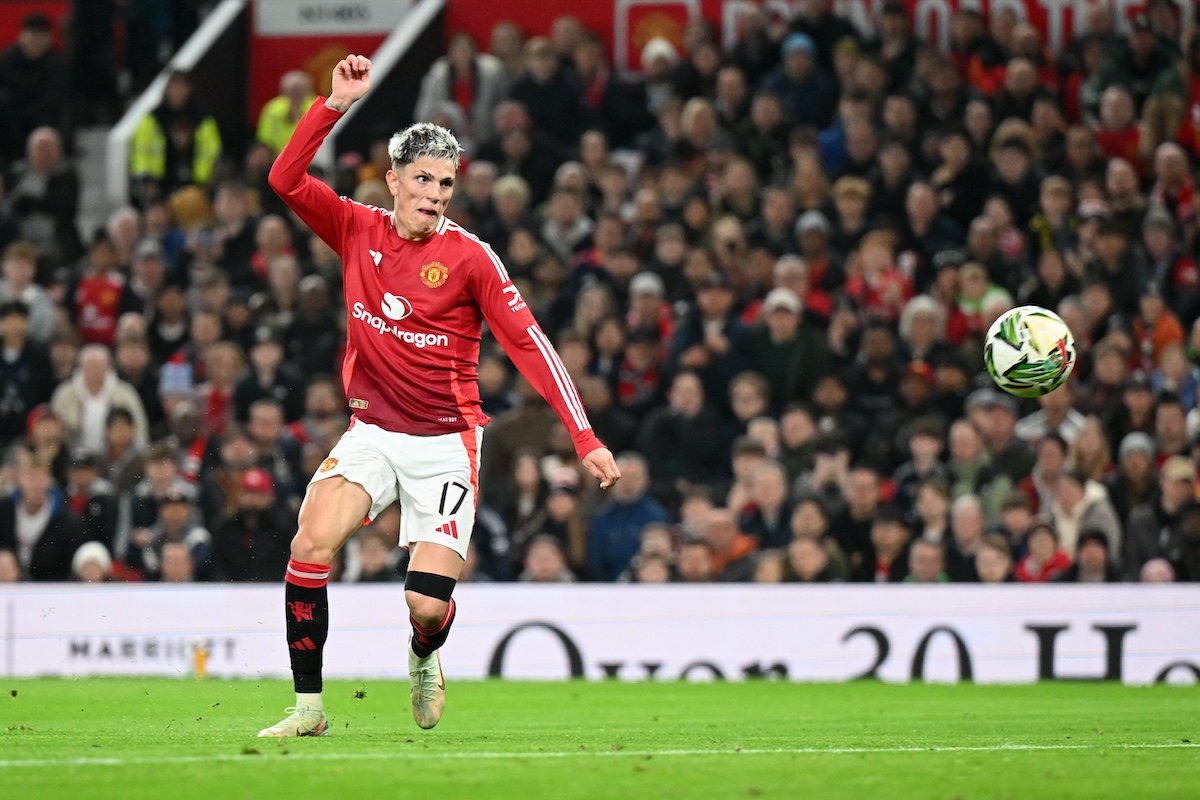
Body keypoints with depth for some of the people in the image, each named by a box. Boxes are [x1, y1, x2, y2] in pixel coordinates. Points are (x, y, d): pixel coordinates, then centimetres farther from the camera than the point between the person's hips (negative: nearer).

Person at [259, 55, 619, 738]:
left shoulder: (469, 257, -9)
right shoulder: (358, 231, 0)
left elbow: (529, 344, -9)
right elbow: (286, 180, -9)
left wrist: (585, 439, -16)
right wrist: (336, 104, -19)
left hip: (445, 443, -2)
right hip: (373, 431, 2)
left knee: (428, 606, -11)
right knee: (313, 540, -23)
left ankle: (425, 656, 29)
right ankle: (308, 707, -14)